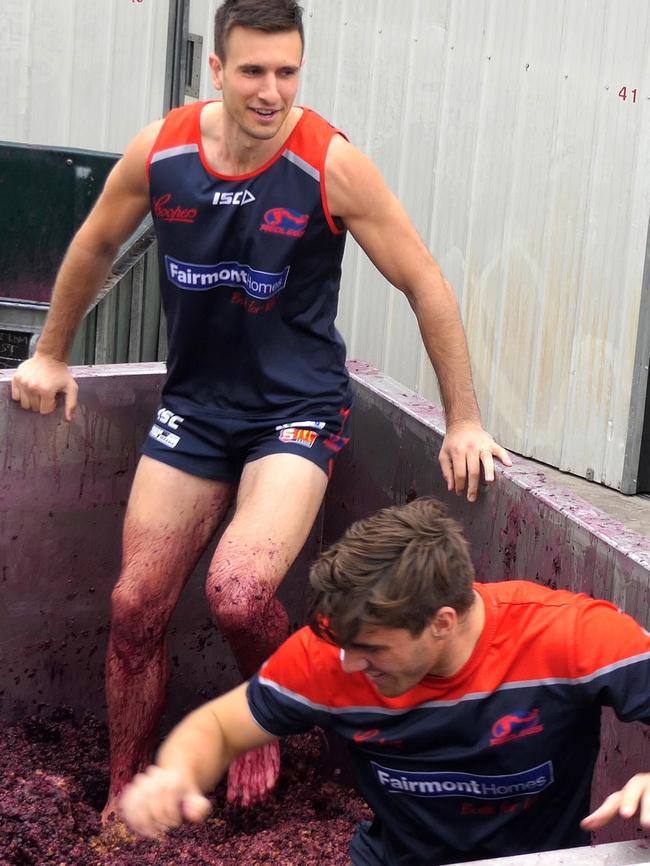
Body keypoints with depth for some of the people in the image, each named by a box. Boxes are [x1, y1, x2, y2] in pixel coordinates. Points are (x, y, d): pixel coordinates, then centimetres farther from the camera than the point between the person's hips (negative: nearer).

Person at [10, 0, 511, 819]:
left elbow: (425, 285, -11)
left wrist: (463, 422, -8)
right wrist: (50, 356, 21)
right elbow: (95, 247, 11)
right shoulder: (159, 149, -8)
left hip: (296, 407, -4)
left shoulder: (331, 164, -18)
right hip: (193, 404, 4)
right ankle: (122, 799, 26)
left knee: (238, 593, -25)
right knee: (135, 609, 5)